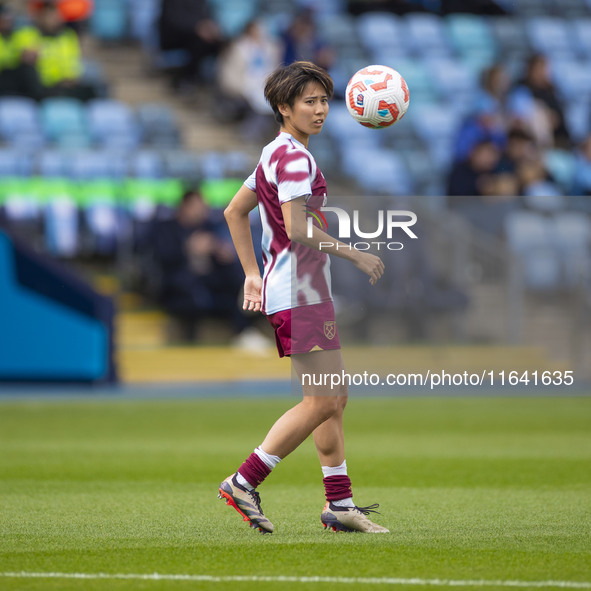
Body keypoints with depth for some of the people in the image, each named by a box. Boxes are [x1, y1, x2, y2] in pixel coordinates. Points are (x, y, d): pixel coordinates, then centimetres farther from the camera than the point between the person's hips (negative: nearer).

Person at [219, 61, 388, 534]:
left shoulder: (276, 153, 17)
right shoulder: (294, 157, -13)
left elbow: (235, 212, 24)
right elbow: (297, 229, -23)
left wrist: (253, 274, 22)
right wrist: (355, 255, -17)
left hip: (304, 293, 11)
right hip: (300, 294, -11)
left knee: (336, 398, 11)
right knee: (322, 402, -10)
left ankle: (340, 504, 13)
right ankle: (244, 483, -8)